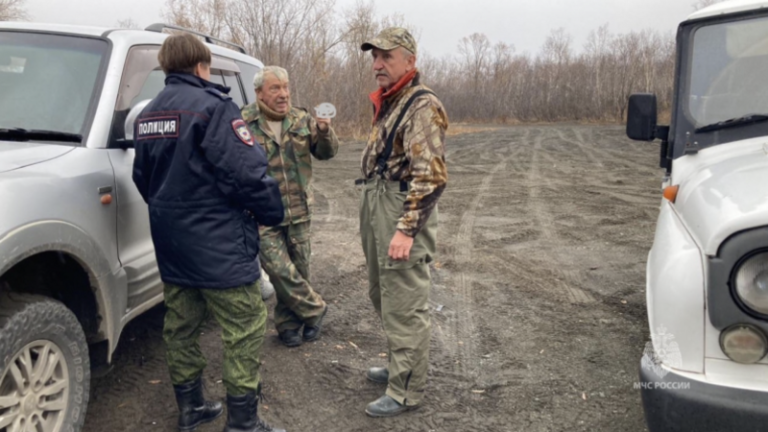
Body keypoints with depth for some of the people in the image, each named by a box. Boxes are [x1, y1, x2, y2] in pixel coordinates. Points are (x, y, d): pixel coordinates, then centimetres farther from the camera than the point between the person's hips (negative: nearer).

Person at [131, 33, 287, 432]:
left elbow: (143, 178, 18)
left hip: (170, 242, 9)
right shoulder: (212, 106, -14)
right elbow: (247, 172, -21)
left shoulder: (147, 115, 12)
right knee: (245, 328, 0)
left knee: (181, 326, 16)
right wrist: (272, 212, -6)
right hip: (218, 245, -9)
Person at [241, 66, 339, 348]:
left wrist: (325, 131, -15)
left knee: (298, 270, 11)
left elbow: (327, 153, 4)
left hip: (299, 212, 4)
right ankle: (314, 310, 16)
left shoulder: (302, 120, 5)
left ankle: (288, 324, 30)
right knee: (280, 270, -8)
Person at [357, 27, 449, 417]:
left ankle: (406, 392, 12)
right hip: (378, 215, 10)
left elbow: (431, 177, -22)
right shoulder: (387, 104, 16)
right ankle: (401, 366, 37)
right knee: (382, 296, 20)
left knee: (404, 308, -1)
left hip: (403, 218, -10)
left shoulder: (423, 106, -14)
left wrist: (406, 230, -25)